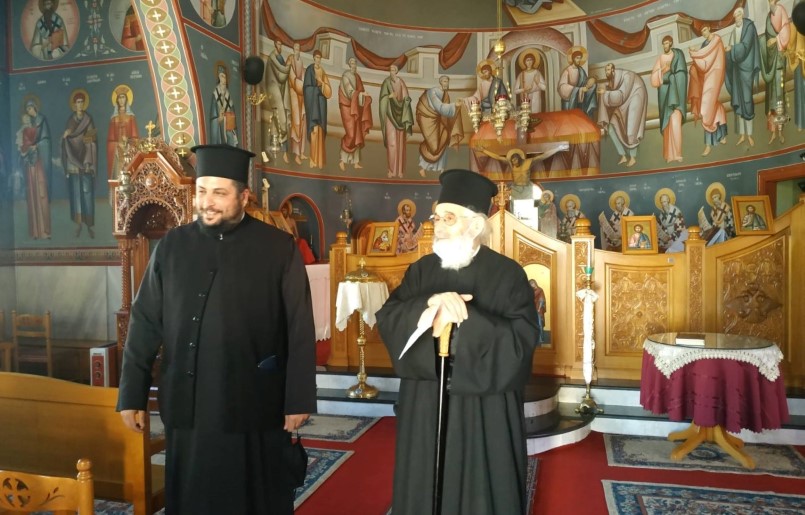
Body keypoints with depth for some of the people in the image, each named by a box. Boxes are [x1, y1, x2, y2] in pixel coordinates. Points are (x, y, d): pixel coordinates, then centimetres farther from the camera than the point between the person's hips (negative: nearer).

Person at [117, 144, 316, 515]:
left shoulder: (279, 248, -7)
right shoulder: (171, 247, 1)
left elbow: (300, 329, -6)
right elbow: (144, 324, 5)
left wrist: (299, 399, -6)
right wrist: (132, 394, 6)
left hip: (255, 405, -2)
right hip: (187, 405, 3)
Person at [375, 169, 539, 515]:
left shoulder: (507, 274, -7)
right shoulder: (421, 270, 5)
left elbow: (521, 341, -17)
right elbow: (387, 319, -6)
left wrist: (463, 318, -24)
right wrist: (428, 305, -23)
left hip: (484, 411, -4)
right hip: (425, 408, 4)